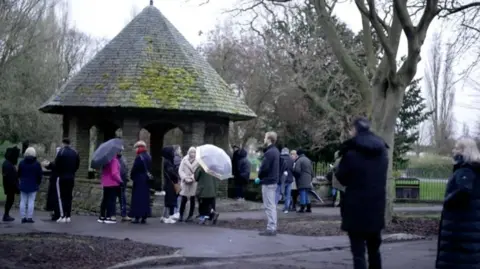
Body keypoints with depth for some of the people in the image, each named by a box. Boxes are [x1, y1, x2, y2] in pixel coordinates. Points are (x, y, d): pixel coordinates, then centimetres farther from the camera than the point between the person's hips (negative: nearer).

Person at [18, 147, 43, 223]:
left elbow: (19, 174, 6)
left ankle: (23, 217, 5)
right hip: (33, 186, -2)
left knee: (23, 201, 6)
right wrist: (38, 183, 13)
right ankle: (29, 217, -3)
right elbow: (40, 175, -3)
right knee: (31, 201, -1)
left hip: (23, 185, 2)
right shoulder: (37, 164, -8)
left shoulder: (21, 163, -1)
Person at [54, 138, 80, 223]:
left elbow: (56, 164, -11)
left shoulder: (61, 151, -11)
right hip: (71, 177, 5)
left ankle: (63, 216, -8)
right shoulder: (75, 152, 6)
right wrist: (72, 172, 13)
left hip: (62, 177, -5)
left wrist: (58, 173, 5)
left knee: (61, 197, -1)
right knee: (69, 196, 11)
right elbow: (77, 165, 7)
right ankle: (68, 216, 10)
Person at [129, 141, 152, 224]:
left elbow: (134, 169, -14)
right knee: (145, 198, 9)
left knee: (138, 198, -3)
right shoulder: (149, 157, 10)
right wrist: (148, 176, 14)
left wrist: (132, 177, 1)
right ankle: (144, 217, 12)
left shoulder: (139, 157, -15)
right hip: (147, 180, 8)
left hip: (139, 180, -8)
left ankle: (137, 216, -4)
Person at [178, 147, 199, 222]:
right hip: (185, 182, 0)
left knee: (192, 200, 4)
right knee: (184, 199, -3)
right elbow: (180, 170, 3)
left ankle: (190, 216, 11)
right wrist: (185, 178, -10)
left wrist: (192, 178, -14)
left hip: (194, 183, 0)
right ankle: (181, 215, 7)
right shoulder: (184, 160, 6)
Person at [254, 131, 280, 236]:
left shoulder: (269, 153, -19)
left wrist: (259, 177, -2)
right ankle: (273, 227, 18)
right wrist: (261, 177, 10)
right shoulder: (275, 151, 12)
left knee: (269, 206, -6)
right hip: (273, 181, 10)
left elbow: (264, 168, -22)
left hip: (268, 182, -10)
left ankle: (270, 228, -4)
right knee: (272, 206, 13)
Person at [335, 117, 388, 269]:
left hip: (356, 209, -5)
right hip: (377, 208, 6)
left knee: (358, 252, -2)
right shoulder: (382, 150, 7)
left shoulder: (351, 151, -12)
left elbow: (341, 178, -3)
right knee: (374, 249, 18)